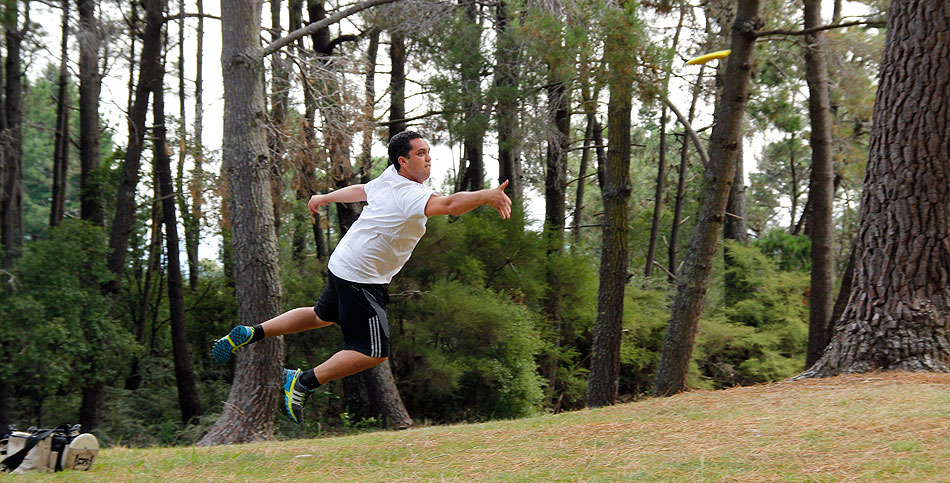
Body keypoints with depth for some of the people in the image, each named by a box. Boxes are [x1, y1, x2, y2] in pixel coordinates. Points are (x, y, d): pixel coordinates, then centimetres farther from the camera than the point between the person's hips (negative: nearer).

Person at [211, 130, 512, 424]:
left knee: (322, 316, 32)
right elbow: (449, 205, -42)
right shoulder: (410, 194, -24)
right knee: (375, 353, -5)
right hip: (360, 279, -10)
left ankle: (250, 334, 33)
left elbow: (357, 191, 23)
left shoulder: (388, 179, 4)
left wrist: (323, 198, 39)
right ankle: (302, 382, 1)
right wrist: (487, 196, -48)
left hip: (342, 266, 10)